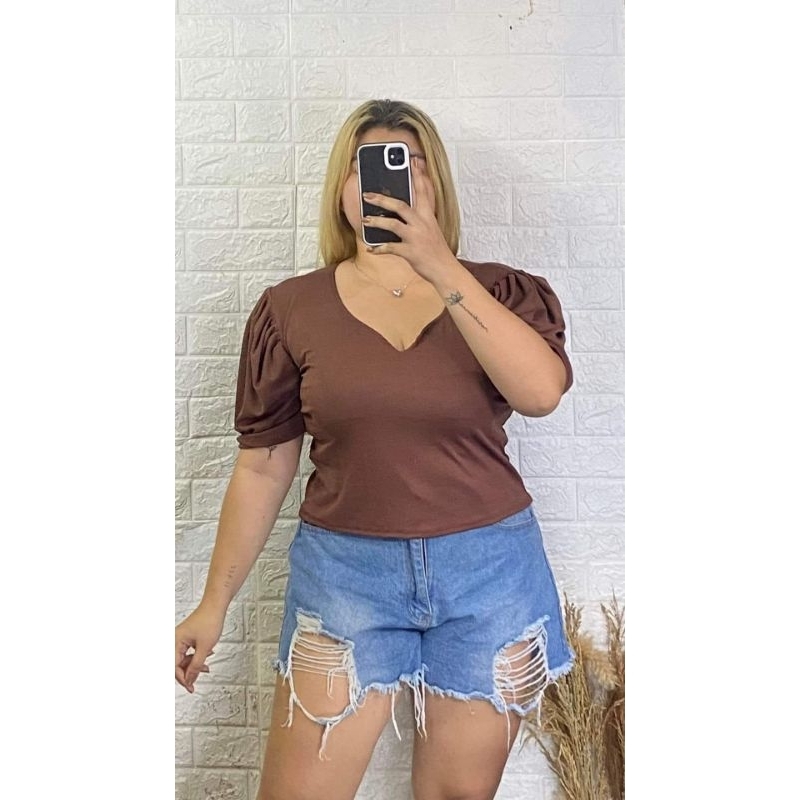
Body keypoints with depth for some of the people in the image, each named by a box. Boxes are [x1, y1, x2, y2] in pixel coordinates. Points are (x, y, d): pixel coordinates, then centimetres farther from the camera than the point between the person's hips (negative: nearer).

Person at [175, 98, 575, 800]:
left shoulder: (497, 292, 2)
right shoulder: (293, 308, 1)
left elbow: (542, 392, -19)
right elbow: (263, 466, 3)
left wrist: (441, 268, -22)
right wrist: (215, 603, 5)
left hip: (490, 572, 1)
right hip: (344, 571, 0)